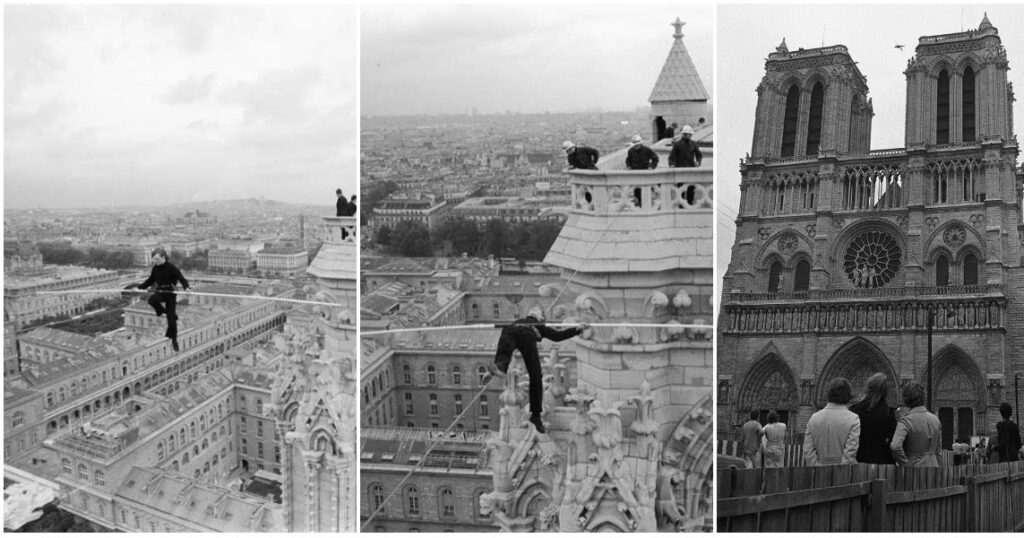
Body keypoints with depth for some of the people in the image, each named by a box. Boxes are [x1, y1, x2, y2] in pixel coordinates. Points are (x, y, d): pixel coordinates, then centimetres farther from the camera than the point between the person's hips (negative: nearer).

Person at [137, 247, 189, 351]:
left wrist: (186, 287, -37)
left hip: (170, 293, -4)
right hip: (160, 292, 4)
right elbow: (150, 281, 18)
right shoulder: (155, 268, 3)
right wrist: (139, 287, 13)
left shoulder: (171, 267, -13)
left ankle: (174, 340, 11)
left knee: (171, 318, -4)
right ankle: (162, 311, -2)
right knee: (151, 299, -32)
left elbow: (181, 278, -18)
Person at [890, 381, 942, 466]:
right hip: (932, 465, 5)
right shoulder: (935, 419, 6)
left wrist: (904, 463, -15)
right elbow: (938, 449, 13)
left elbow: (895, 446, -28)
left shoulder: (905, 421, -12)